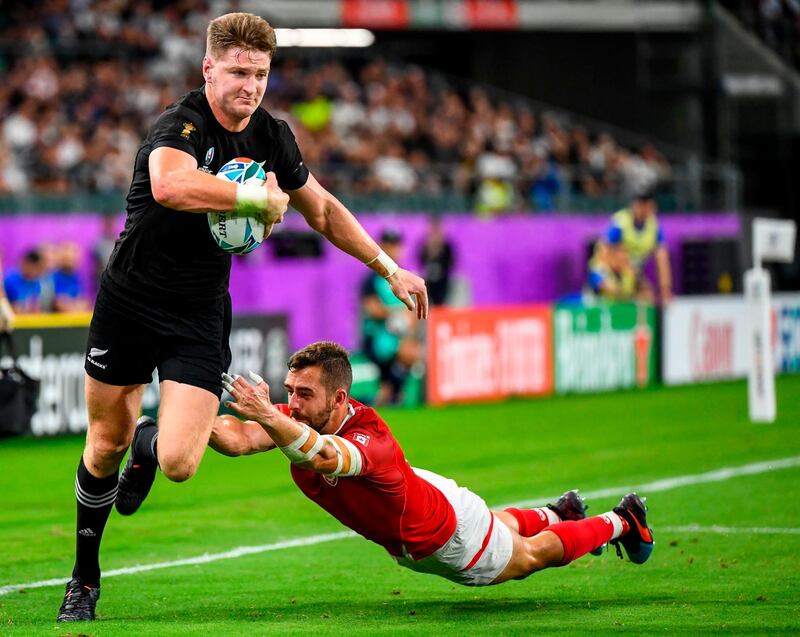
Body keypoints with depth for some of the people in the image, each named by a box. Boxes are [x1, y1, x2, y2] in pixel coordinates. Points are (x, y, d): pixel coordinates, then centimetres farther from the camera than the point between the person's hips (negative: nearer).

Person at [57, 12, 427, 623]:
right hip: (131, 298, -3)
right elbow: (169, 185, -44)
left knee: (178, 463, -13)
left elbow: (322, 208, 18)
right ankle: (86, 578, 31)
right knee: (105, 446, 8)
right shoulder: (182, 124, -20)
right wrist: (261, 197, -35)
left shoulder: (272, 136, 0)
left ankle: (150, 442, 26)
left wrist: (390, 268, 16)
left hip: (200, 317, 3)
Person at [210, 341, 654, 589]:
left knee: (531, 555, 21)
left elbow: (325, 458, -67)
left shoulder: (372, 439, -45)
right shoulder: (295, 421, -25)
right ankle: (557, 515, 64)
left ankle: (620, 521, 45)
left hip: (446, 536, -6)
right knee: (499, 527, 36)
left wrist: (267, 416, -80)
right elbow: (237, 440, -39)